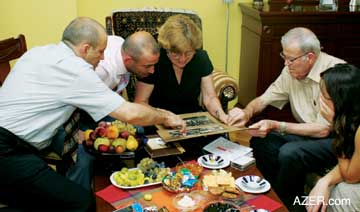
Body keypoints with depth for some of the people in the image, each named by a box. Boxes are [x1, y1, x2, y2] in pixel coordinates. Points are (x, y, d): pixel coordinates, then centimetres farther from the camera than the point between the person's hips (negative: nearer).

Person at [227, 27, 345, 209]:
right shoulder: (292, 70, -4)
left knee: (289, 153, -29)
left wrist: (276, 126, -25)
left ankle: (287, 204, 0)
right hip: (308, 132, 7)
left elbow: (323, 129, -25)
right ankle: (277, 195, 9)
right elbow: (263, 99, 4)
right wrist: (246, 112, -19)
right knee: (259, 141, -8)